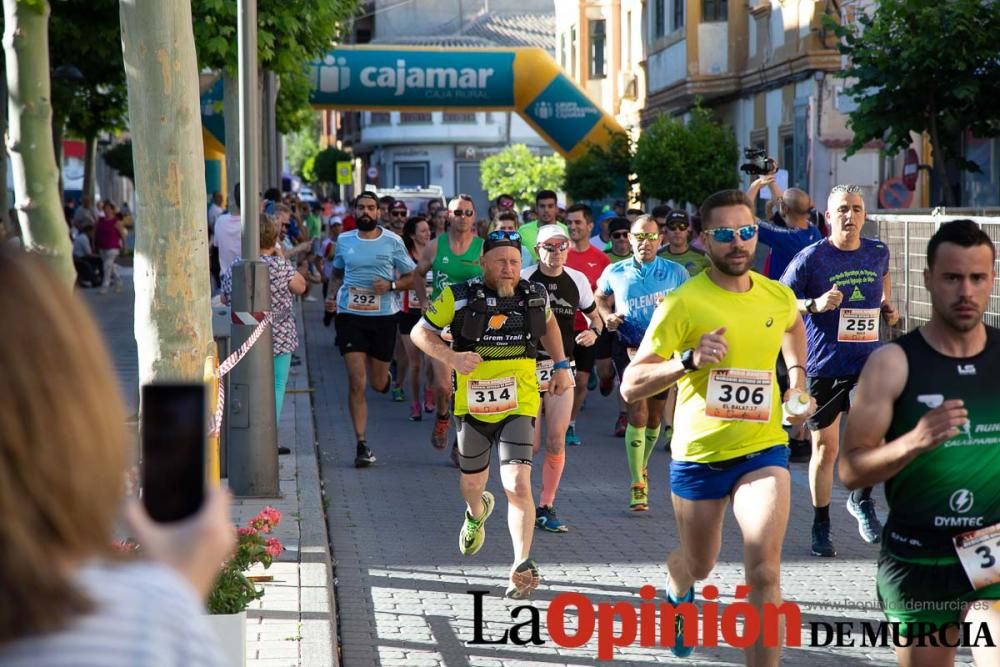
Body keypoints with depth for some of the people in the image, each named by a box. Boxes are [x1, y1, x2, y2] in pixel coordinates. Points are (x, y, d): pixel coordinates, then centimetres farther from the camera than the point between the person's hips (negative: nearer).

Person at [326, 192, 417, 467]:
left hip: (383, 316, -1)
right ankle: (362, 445, -3)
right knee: (356, 384, -8)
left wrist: (390, 285, -15)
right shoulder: (344, 240, 7)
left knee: (377, 383, 9)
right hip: (350, 315, 1)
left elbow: (411, 277, 4)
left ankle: (386, 376, 48)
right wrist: (332, 295, 3)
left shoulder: (392, 242, 0)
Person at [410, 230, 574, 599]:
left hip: (519, 406, -1)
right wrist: (451, 357, -19)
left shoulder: (534, 295, 0)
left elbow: (548, 323, 23)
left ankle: (522, 566, -18)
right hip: (472, 406, 1)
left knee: (518, 484, -19)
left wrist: (561, 366, 16)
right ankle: (477, 513, 59)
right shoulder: (459, 297, -9)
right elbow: (420, 332, -2)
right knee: (473, 481, 22)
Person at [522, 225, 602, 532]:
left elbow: (595, 317, 17)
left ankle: (546, 507, 12)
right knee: (530, 445, -5)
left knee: (556, 443, 0)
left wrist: (594, 331, -4)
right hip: (528, 368, -3)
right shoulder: (523, 279, -5)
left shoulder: (577, 280, 5)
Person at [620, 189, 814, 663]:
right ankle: (677, 594, 58)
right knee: (699, 565, 21)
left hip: (763, 449, 1)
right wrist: (690, 360, -31)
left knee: (764, 568, -20)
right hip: (698, 453, -1)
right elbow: (631, 386, -17)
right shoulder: (682, 303, -16)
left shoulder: (779, 296, -3)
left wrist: (797, 377, 11)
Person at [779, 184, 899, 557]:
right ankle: (821, 527, 22)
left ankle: (862, 499, 11)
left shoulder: (877, 253, 4)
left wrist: (886, 306, 13)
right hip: (823, 367, -2)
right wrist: (815, 304, -21)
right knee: (825, 448, 6)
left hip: (868, 360, 2)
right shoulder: (811, 258, -9)